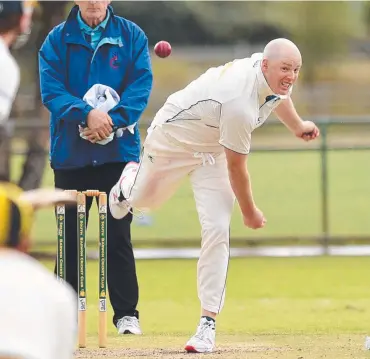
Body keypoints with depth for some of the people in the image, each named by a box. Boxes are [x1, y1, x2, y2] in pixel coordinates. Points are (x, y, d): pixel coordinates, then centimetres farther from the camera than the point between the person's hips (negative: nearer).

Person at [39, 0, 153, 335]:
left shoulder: (131, 36, 3)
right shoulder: (57, 40, 2)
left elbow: (141, 86, -4)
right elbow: (51, 90, -7)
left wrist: (111, 121, -18)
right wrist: (87, 113, -23)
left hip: (118, 151, -1)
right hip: (70, 153, 1)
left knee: (118, 235, -2)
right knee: (69, 235, 6)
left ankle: (127, 313, 5)